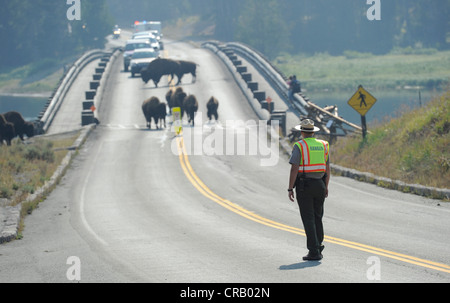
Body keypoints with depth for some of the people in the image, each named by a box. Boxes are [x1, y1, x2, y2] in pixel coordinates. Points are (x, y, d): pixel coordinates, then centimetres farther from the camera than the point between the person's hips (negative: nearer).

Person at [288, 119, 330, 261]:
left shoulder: (299, 146, -9)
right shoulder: (323, 145, 6)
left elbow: (294, 169, -14)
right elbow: (327, 168, 9)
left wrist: (290, 189, -9)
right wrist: (326, 187, 18)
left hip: (304, 185, -4)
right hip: (319, 184, 5)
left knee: (308, 219, -3)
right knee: (317, 217, 18)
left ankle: (314, 252, -6)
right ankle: (318, 246, 18)